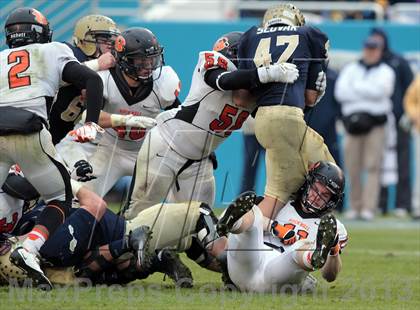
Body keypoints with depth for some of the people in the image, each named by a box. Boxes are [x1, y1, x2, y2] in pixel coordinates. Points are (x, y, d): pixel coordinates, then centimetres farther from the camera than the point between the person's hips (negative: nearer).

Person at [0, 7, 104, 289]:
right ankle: (29, 249, -10)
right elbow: (92, 80, 9)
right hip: (29, 133, -2)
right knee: (62, 199, 15)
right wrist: (91, 123, 5)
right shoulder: (53, 52, 22)